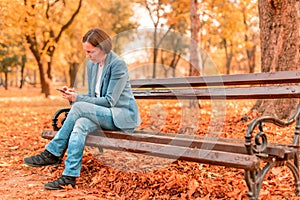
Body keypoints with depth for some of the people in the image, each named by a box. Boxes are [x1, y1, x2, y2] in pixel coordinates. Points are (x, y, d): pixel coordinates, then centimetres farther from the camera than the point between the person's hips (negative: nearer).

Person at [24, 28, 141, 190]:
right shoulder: (91, 65, 10)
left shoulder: (118, 64, -14)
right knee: (80, 125, -28)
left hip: (123, 115, -7)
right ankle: (70, 176, -28)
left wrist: (77, 99, -20)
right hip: (103, 114, 7)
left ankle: (53, 153, -17)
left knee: (78, 108, -28)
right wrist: (74, 94, -4)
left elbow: (109, 101, -18)